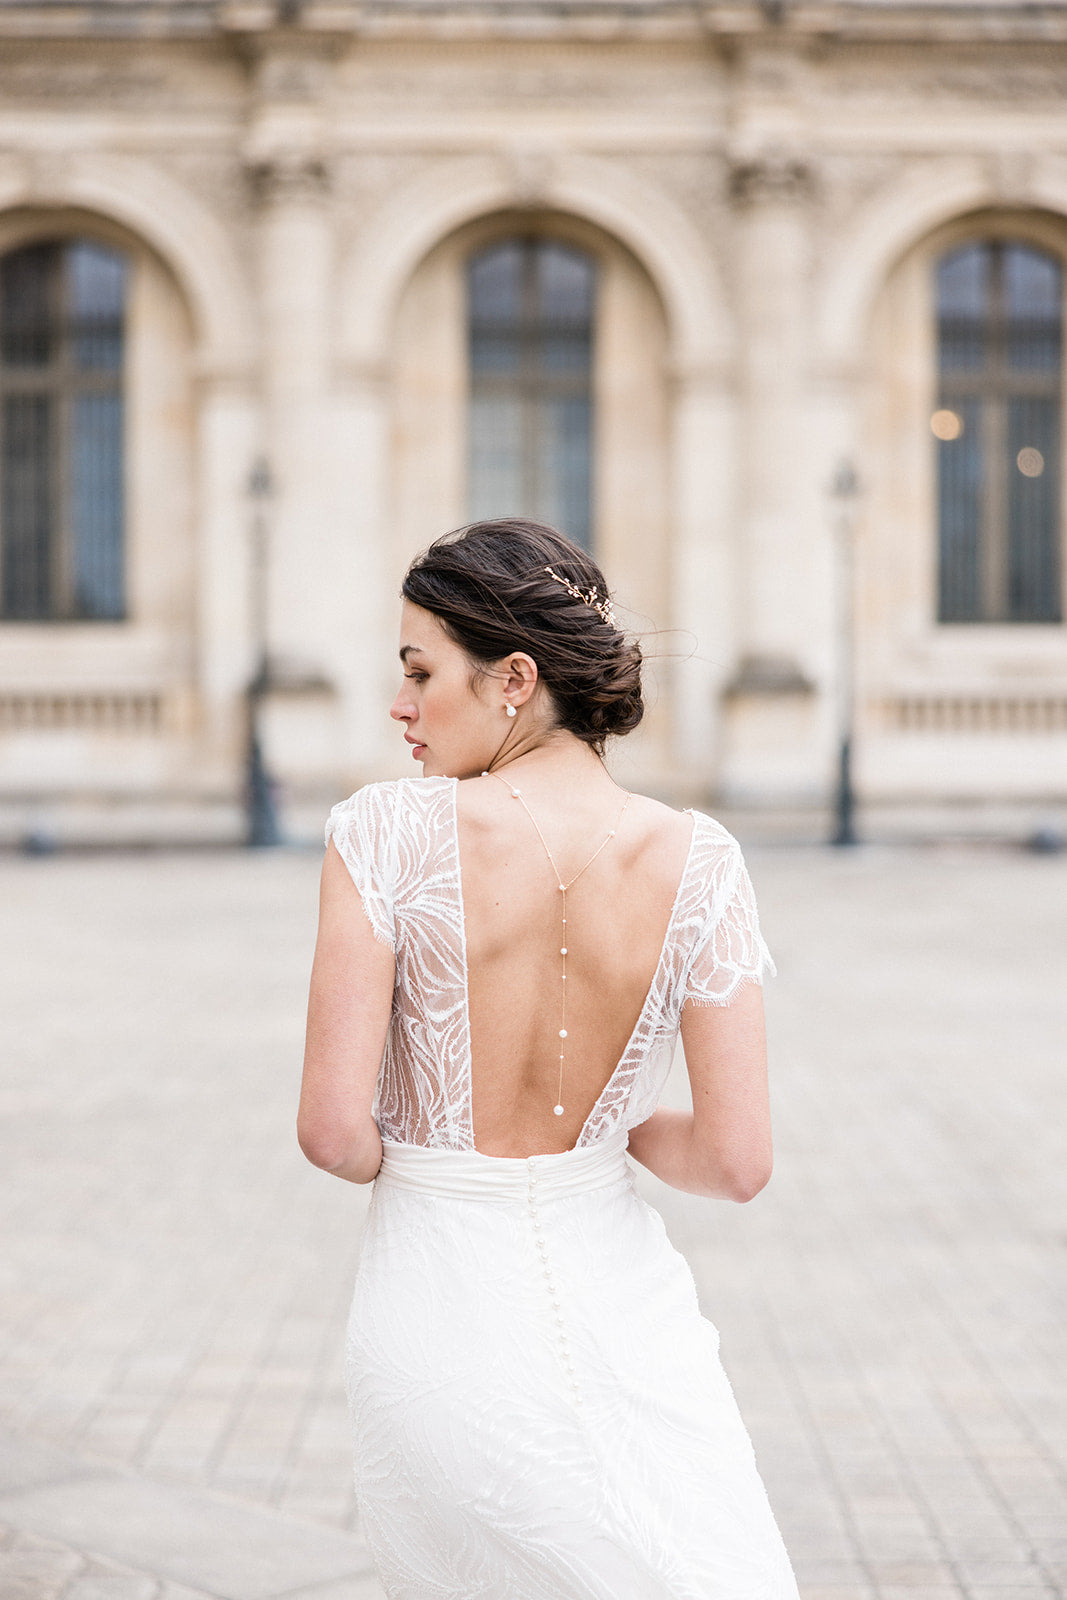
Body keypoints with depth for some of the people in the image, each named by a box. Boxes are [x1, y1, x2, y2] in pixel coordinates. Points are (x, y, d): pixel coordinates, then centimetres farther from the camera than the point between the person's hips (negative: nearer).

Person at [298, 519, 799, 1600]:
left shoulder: (388, 834, -14)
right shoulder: (696, 863, -9)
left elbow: (334, 1131, -16)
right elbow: (736, 1161, -8)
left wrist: (412, 1157, 7)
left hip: (436, 1327, 0)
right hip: (613, 1304, 0)